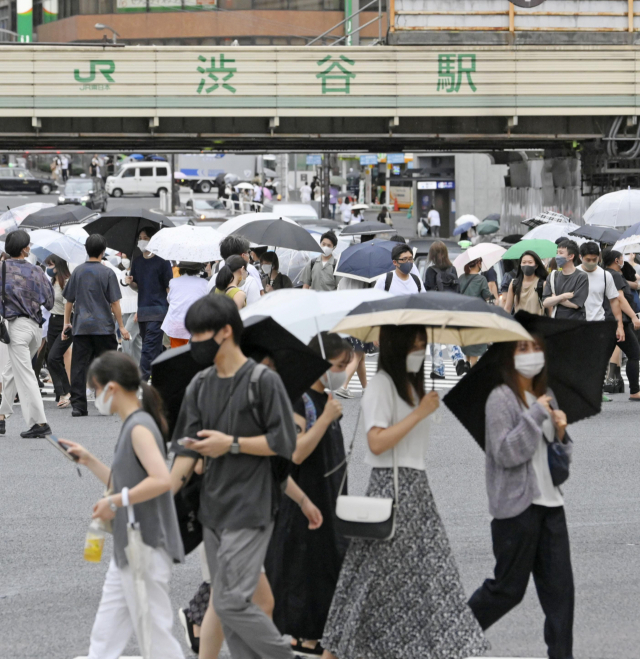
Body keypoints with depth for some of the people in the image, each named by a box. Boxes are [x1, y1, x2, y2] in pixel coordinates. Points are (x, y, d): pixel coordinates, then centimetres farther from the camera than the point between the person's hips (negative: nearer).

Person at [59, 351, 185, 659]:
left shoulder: (140, 428, -16)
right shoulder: (132, 426, 13)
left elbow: (161, 480, -30)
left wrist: (114, 502, -23)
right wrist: (89, 461, 15)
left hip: (146, 550, -10)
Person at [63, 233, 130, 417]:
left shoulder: (77, 272, 4)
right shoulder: (107, 273, -6)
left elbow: (69, 300, 9)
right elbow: (114, 303, -6)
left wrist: (66, 322, 20)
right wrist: (121, 326, 0)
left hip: (81, 326, 3)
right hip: (103, 326, -3)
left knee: (79, 366, 3)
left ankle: (78, 404, -2)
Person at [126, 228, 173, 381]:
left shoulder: (162, 262, -3)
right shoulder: (137, 262, 14)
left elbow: (169, 286, -3)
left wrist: (171, 310, -9)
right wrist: (131, 282, -3)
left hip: (158, 309, -6)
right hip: (142, 309, 6)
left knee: (149, 347, -13)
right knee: (155, 347, 11)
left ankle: (141, 378, -18)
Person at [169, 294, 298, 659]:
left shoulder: (263, 380, -9)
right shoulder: (201, 385, 10)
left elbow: (284, 443, -9)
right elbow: (188, 448, 10)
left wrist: (232, 444, -14)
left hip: (250, 509, -7)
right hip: (213, 509, 7)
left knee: (232, 602, -13)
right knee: (225, 602, 9)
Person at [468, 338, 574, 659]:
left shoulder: (545, 396, 13)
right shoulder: (501, 398, -9)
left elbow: (562, 455, 19)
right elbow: (505, 453, -18)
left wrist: (561, 432, -2)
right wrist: (536, 416, -18)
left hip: (549, 501, 7)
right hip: (516, 505, -7)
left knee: (559, 587, 2)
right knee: (509, 587, 1)